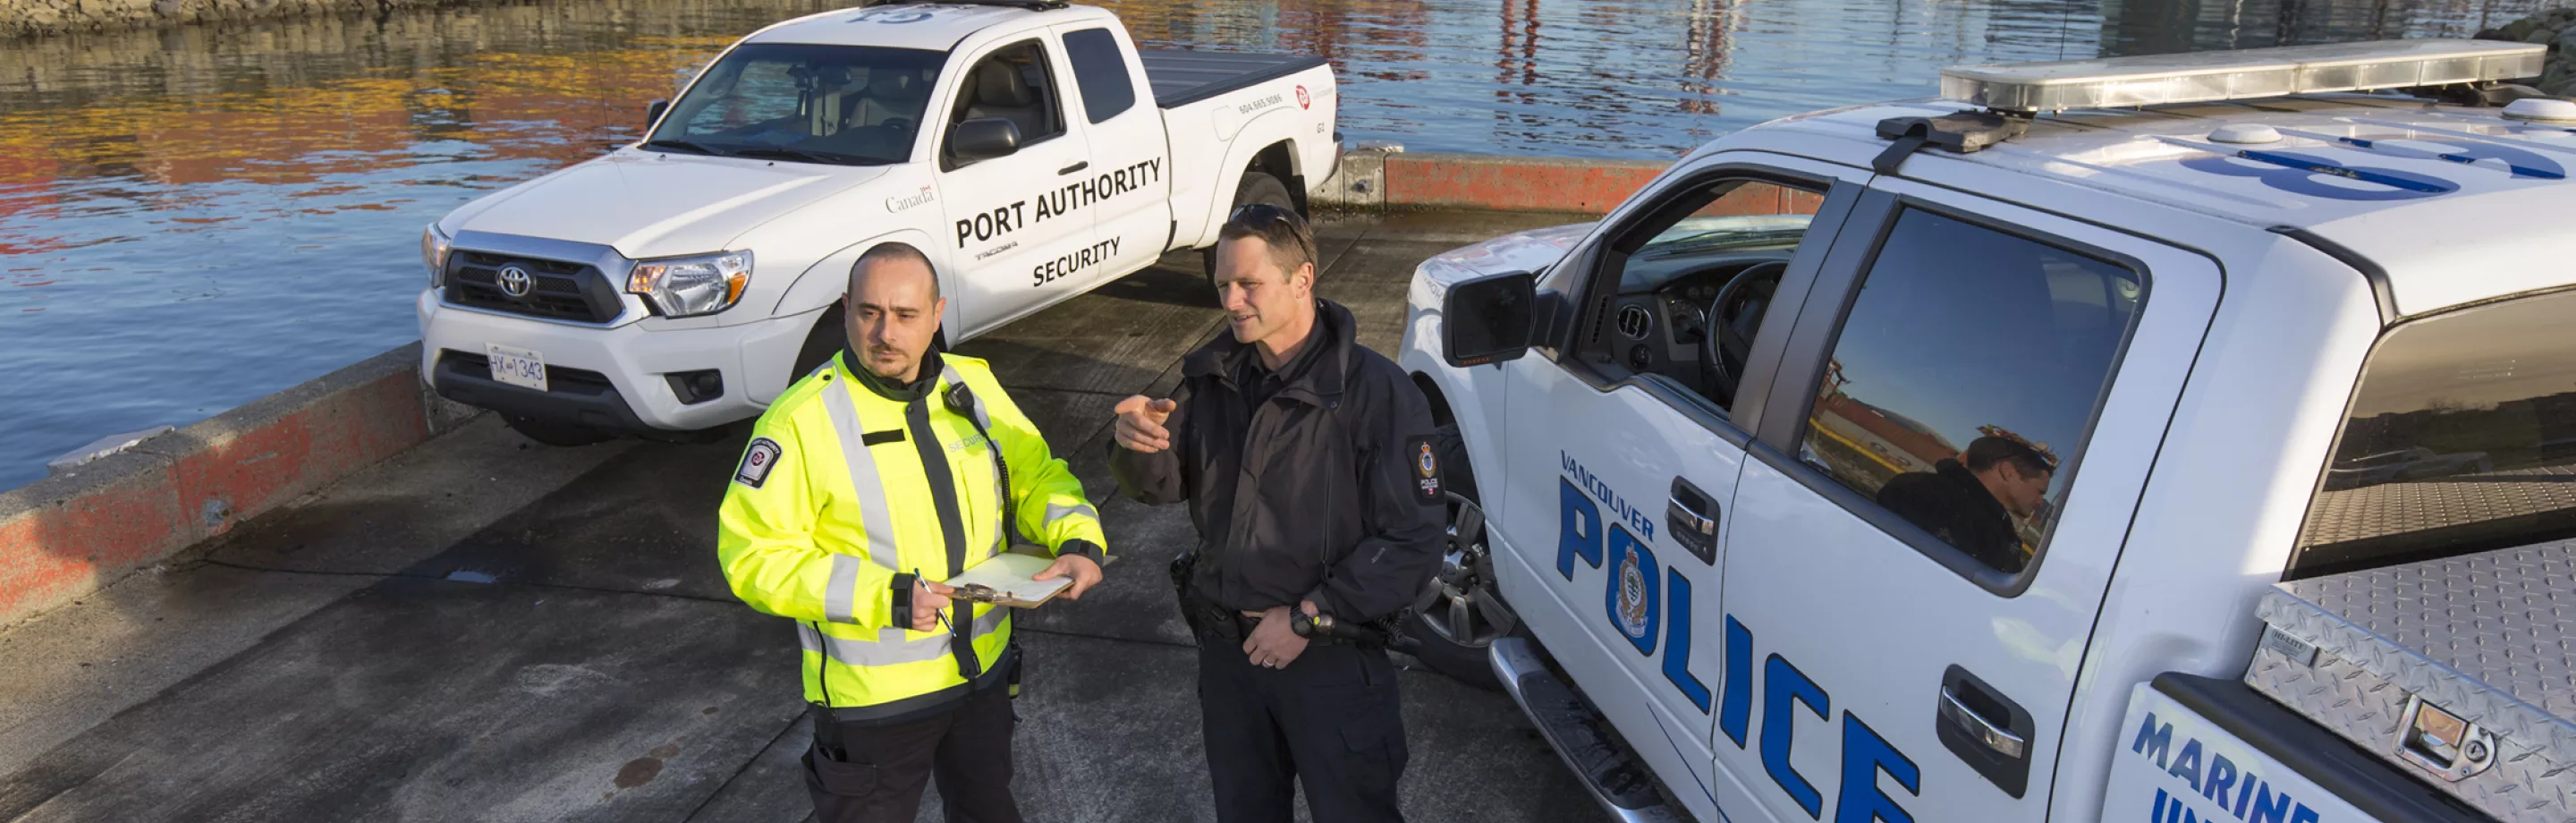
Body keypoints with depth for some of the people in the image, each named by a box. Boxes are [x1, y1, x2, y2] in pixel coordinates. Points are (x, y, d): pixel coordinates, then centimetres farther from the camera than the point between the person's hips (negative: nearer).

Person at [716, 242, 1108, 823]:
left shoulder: (973, 387, -2)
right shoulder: (801, 420, -18)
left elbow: (1035, 475, 7)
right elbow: (754, 555, -19)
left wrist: (1078, 539, -13)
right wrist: (882, 597, -28)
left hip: (983, 677, 5)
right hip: (870, 701, -5)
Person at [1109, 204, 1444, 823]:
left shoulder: (1377, 392, -18)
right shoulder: (1211, 377, 1)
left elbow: (1414, 540, -19)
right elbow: (1164, 486, 4)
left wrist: (1306, 619, -19)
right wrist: (1138, 447, -20)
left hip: (1332, 660, -5)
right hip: (1225, 650, 6)